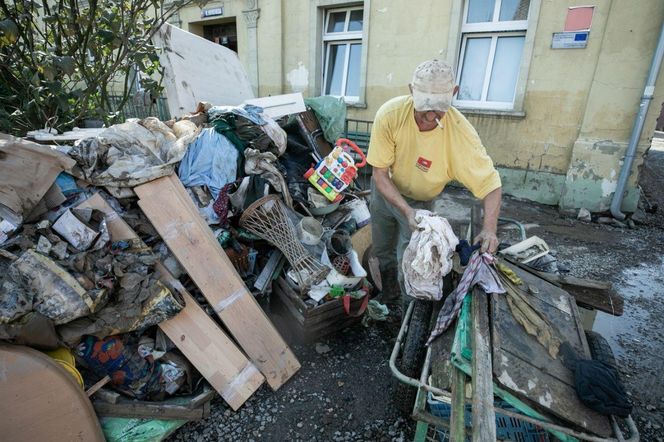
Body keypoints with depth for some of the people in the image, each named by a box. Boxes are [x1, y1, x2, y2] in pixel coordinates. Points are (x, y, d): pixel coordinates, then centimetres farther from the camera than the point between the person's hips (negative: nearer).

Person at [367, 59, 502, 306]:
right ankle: (389, 289, 50)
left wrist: (489, 228, -39)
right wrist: (406, 210, -35)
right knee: (382, 251, 19)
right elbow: (380, 174, -23)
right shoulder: (390, 114, -30)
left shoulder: (460, 132, -30)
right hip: (385, 190, 2)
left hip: (420, 201, -1)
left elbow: (491, 184, -23)